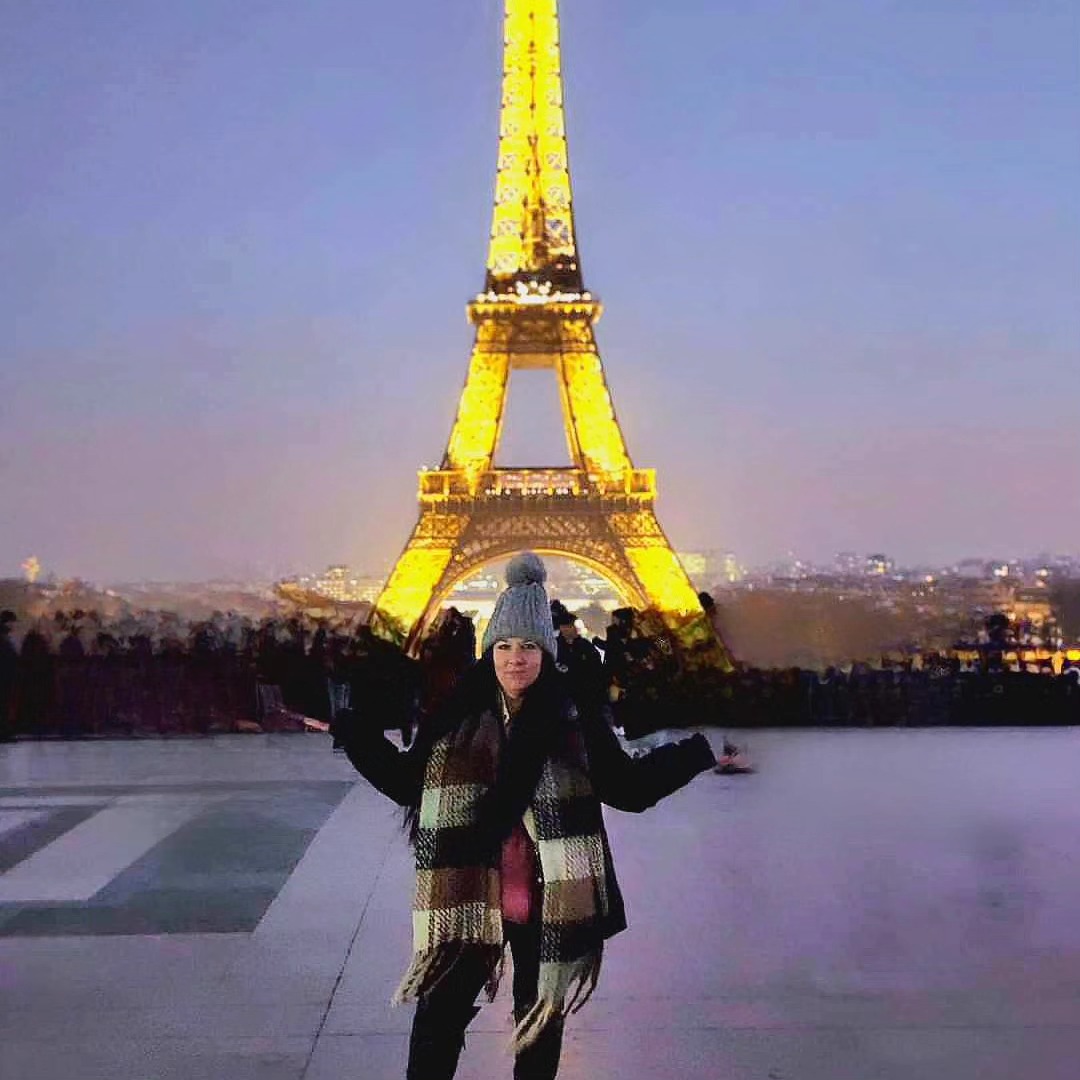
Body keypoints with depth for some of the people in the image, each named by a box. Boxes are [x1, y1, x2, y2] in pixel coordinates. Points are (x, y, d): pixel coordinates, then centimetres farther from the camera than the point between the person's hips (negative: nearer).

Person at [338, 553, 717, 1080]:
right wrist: (353, 731, -4)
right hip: (466, 898, 0)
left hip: (547, 899, 0)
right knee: (437, 1018, 2)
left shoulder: (576, 714, -6)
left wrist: (698, 751, -8)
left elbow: (628, 786, 0)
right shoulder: (456, 711, -4)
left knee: (541, 1018, 18)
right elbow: (408, 783, 4)